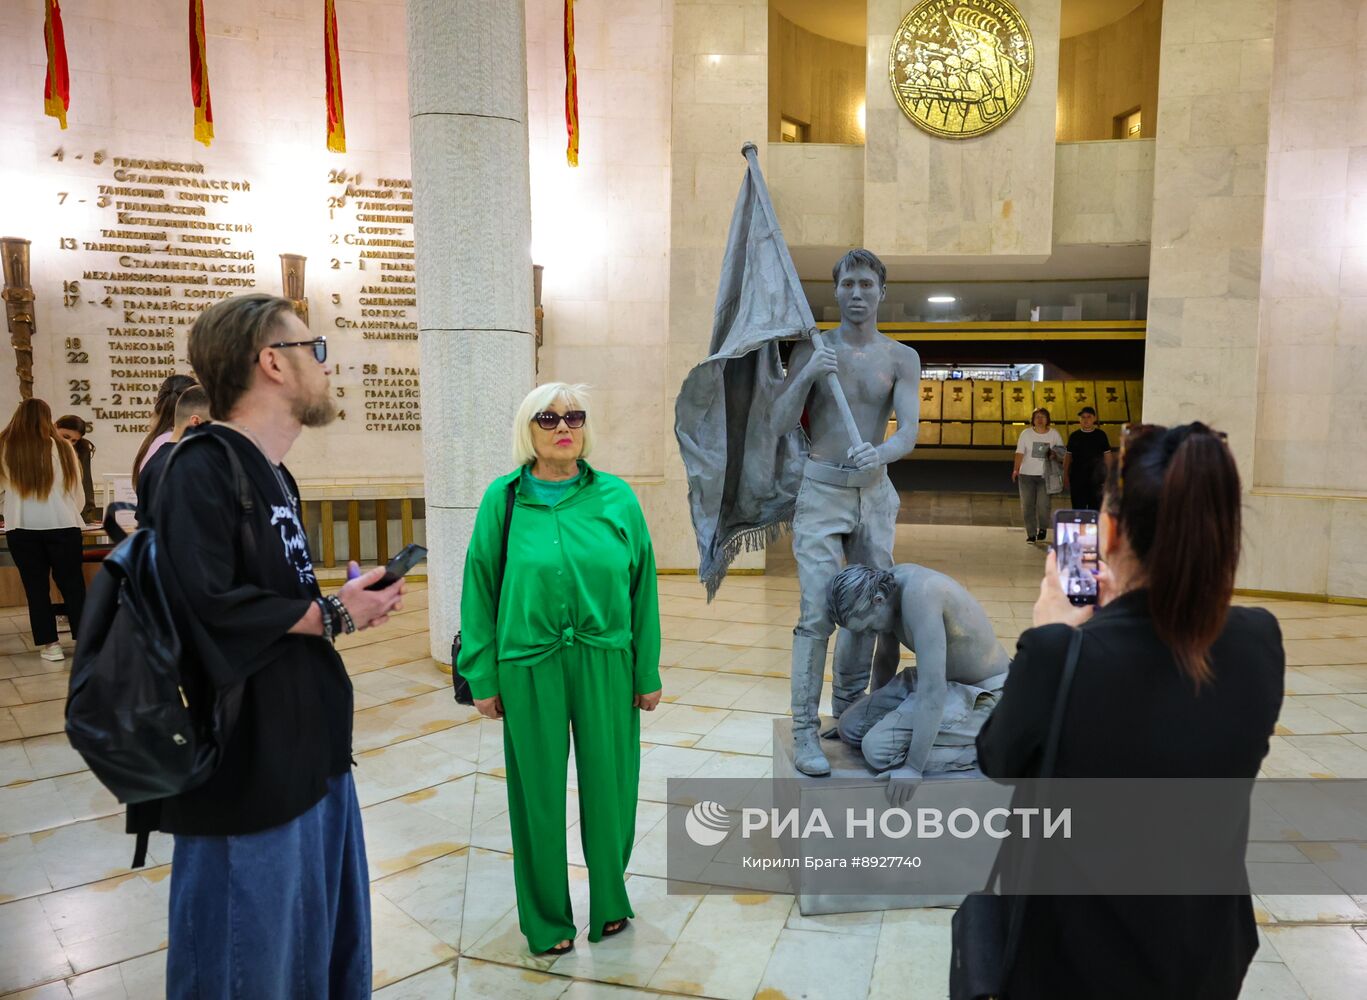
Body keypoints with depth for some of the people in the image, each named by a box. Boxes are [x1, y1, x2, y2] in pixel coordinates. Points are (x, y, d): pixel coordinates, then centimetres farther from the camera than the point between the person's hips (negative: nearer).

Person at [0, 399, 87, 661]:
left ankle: (50, 644, 12)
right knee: (72, 585, 9)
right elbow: (77, 492, 6)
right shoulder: (61, 447, -2)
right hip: (62, 526, 0)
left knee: (36, 587, 9)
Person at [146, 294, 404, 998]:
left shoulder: (271, 473, 13)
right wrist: (332, 615, -16)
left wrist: (344, 603, -3)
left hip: (311, 747, 9)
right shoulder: (203, 470, -16)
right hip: (250, 762, -9)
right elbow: (212, 605, -28)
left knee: (329, 937, 20)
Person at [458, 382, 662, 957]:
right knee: (539, 795, 10)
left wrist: (648, 674, 4)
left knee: (609, 789, 11)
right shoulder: (503, 500, -1)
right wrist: (482, 678, 1)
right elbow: (480, 590, 2)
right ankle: (547, 922, 31)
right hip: (529, 668, -1)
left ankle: (609, 903, 36)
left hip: (606, 665, 1)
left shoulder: (617, 499, 1)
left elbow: (642, 589, 4)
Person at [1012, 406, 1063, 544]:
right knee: (1027, 505, 1)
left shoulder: (1053, 434, 2)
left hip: (1044, 475, 0)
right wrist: (1016, 469, -17)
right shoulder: (1026, 433, -1)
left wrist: (1054, 454, -11)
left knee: (1043, 504, -3)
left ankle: (1043, 528, 23)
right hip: (1026, 474, 0)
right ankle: (1031, 533, 11)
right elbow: (1020, 452, -5)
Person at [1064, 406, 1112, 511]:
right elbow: (1068, 456, 7)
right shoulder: (1074, 436, 6)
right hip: (1077, 477, 1)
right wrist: (1066, 476, 1)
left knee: (1096, 507, 1)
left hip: (1097, 478, -1)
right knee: (1078, 507, 4)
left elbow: (1107, 455, 6)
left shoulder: (1101, 435, 4)